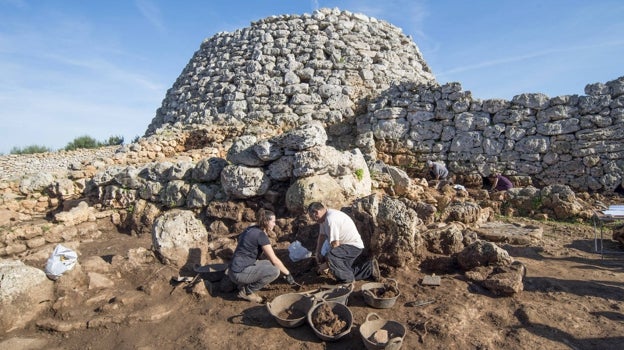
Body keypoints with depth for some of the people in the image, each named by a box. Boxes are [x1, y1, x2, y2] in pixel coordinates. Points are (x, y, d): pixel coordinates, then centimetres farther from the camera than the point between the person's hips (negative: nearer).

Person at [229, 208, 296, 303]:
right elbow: (274, 260, -15)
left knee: (270, 265, 16)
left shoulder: (251, 229, 9)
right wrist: (287, 274, -2)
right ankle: (247, 291, -3)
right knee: (275, 270, -16)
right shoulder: (261, 235, -17)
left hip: (236, 269, 9)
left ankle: (243, 285, 11)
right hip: (239, 273, -9)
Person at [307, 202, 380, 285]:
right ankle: (370, 267, 21)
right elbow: (322, 236, 16)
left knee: (330, 256, -33)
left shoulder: (331, 219, -27)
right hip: (346, 245, 11)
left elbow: (335, 244, -24)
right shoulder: (325, 217, 5)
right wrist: (318, 253, 8)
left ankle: (347, 278, -15)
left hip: (353, 246, -11)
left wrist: (324, 259, -10)